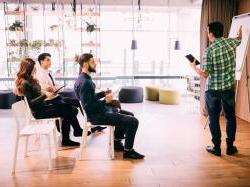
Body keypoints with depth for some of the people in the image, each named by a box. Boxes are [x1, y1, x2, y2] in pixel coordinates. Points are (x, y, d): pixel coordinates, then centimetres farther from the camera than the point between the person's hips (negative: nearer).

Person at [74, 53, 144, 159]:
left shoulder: (85, 78, 9)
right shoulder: (84, 82, -23)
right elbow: (88, 107, -25)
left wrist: (104, 94, 10)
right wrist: (105, 101, -26)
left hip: (99, 110, 11)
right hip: (96, 115, -11)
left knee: (129, 115, 24)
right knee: (133, 122, -15)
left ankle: (117, 143, 30)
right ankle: (128, 151, 2)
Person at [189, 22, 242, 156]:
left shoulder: (210, 50, -16)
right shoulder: (231, 42, -3)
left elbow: (205, 74, -15)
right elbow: (239, 38, 24)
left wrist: (193, 67, 2)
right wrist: (239, 32, 47)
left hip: (213, 89, -4)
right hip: (229, 88, 4)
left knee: (214, 119, 9)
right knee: (230, 117, 15)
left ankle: (216, 148, 15)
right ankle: (230, 147, 22)